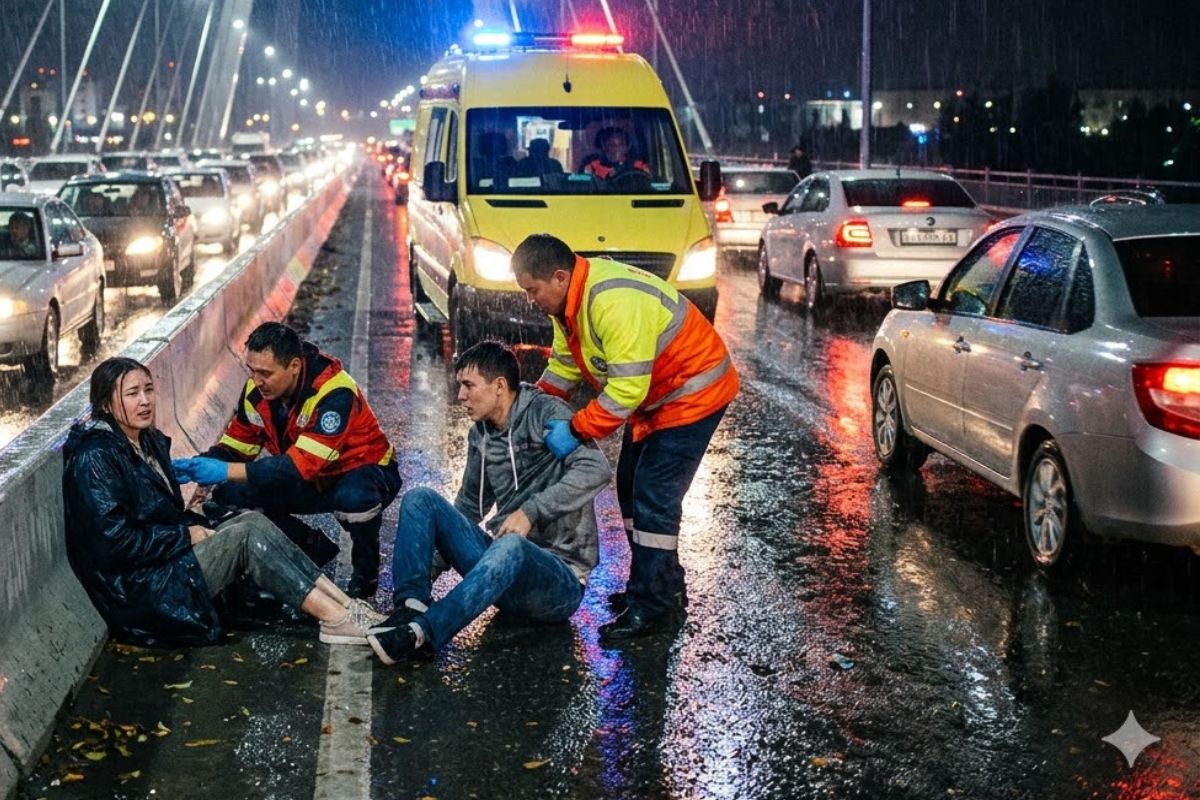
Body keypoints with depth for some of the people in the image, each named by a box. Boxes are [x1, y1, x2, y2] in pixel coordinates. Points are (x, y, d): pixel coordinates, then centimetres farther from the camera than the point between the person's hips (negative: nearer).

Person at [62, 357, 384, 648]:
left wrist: (198, 526, 1)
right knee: (246, 536, -19)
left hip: (167, 555, 9)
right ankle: (336, 619, -21)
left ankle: (342, 603, -15)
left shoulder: (149, 441, 13)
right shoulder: (94, 458, -16)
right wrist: (185, 535, -15)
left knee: (251, 520, -7)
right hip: (138, 591, -9)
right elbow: (113, 538, -23)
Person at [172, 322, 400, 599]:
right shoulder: (257, 390, -12)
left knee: (353, 498, -41)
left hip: (364, 471, -6)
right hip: (312, 482, 6)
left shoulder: (334, 394, -32)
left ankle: (366, 571, -8)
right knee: (229, 494, -12)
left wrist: (227, 471, -44)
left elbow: (303, 464, -40)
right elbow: (235, 445, -1)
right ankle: (314, 547, 6)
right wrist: (201, 465, -24)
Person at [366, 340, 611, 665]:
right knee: (420, 499, -6)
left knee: (510, 547, -41)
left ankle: (420, 632, -49)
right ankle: (411, 607, -25)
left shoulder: (545, 413, -8)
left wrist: (531, 511, -29)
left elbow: (596, 469, -24)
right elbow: (470, 504, 24)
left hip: (560, 577, -7)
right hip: (503, 565, 7)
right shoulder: (480, 434, 13)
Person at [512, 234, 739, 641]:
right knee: (631, 488, 15)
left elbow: (627, 388, -34)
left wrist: (576, 431, -29)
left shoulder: (615, 303, -34)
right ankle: (665, 589, 26)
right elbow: (564, 365, 9)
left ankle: (653, 607, -6)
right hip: (654, 396, 11)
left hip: (692, 394, -11)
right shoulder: (569, 298, -2)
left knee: (654, 497, -13)